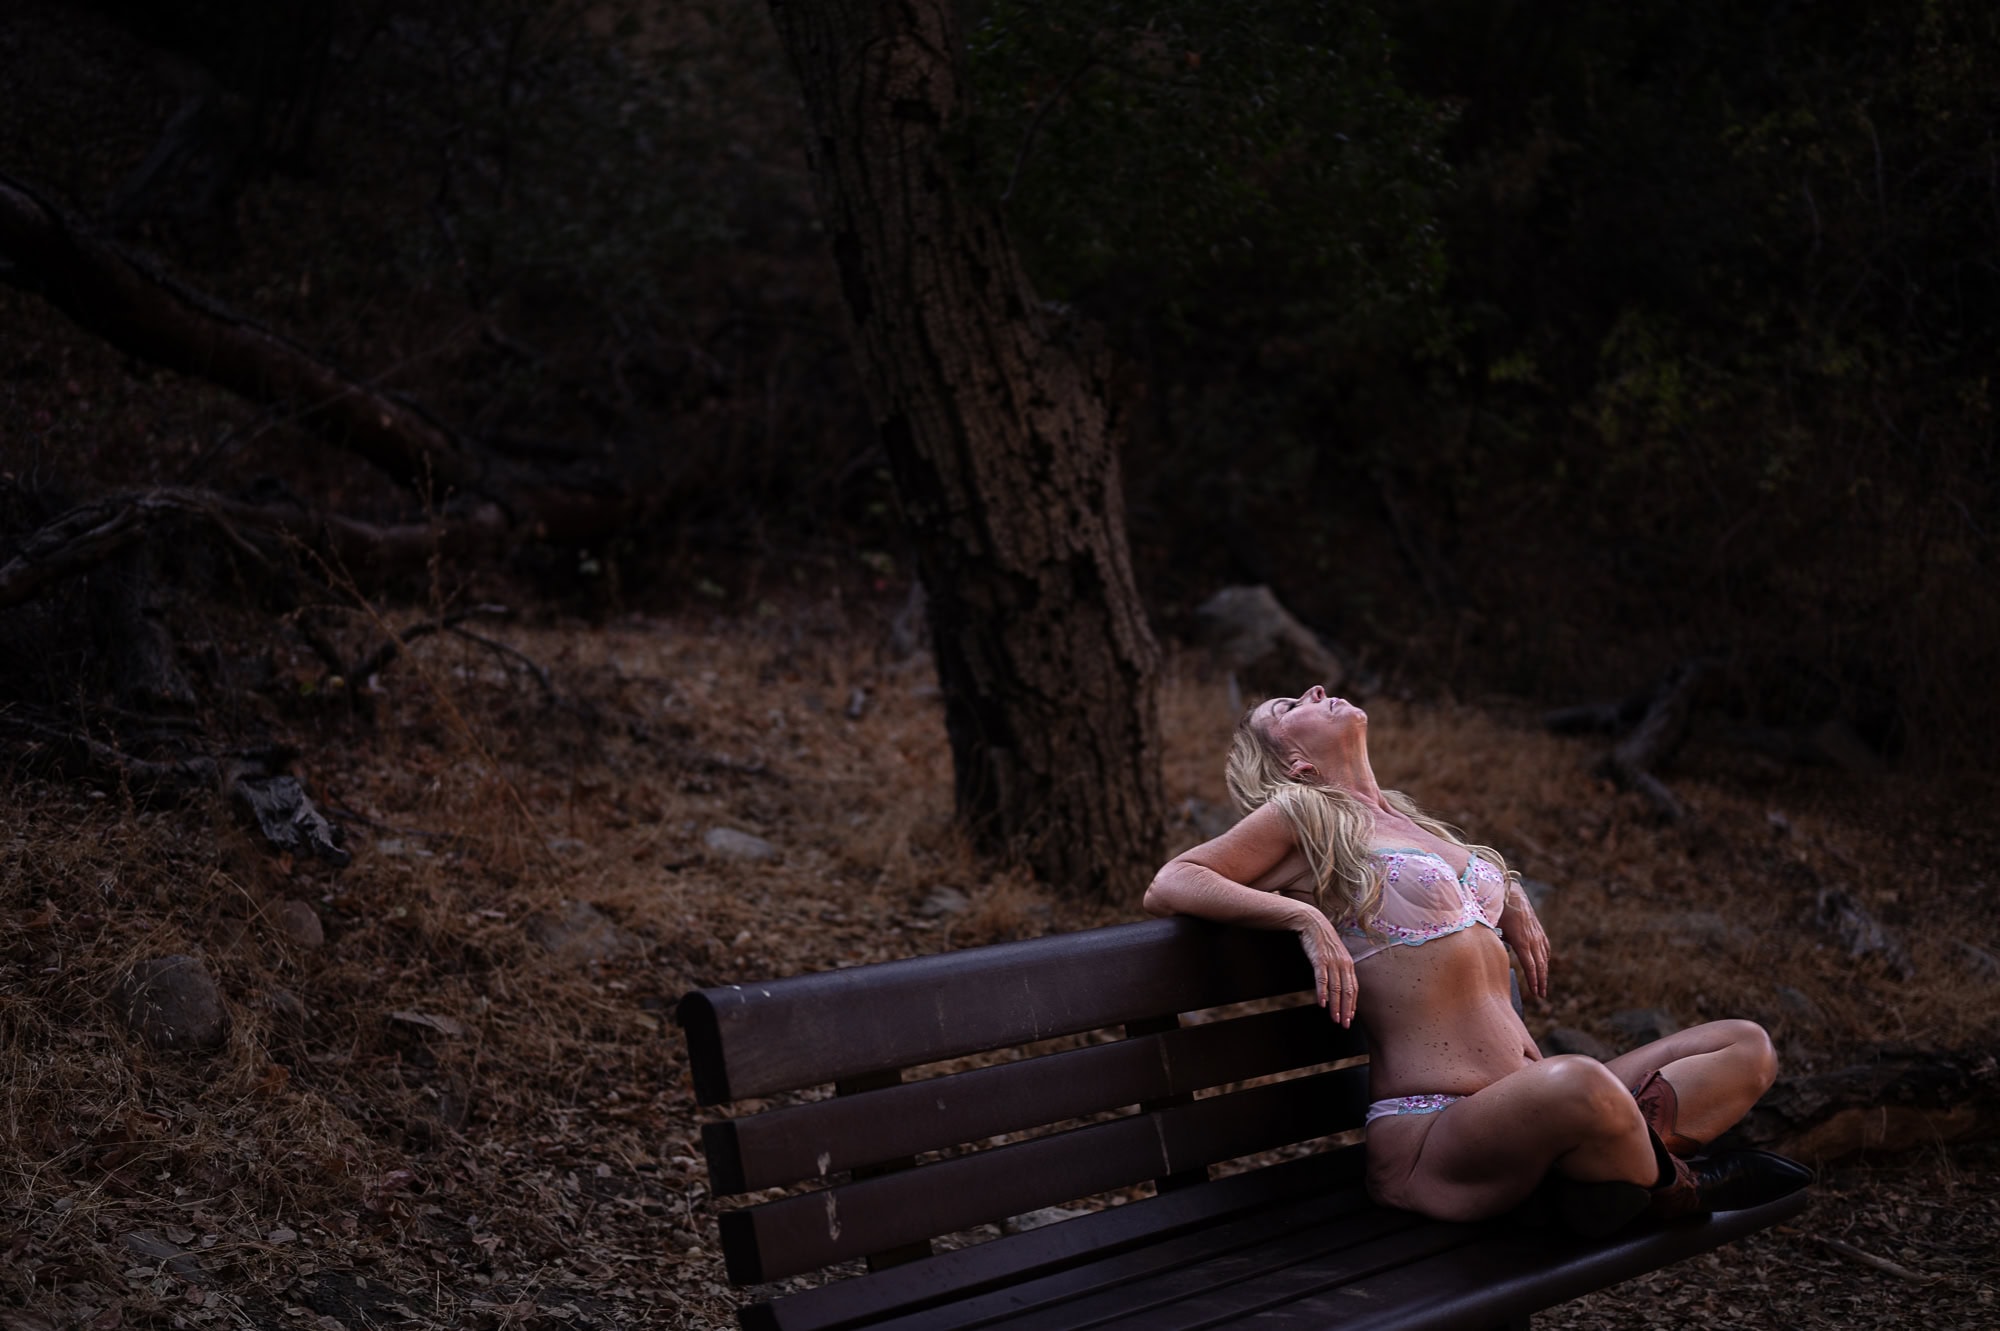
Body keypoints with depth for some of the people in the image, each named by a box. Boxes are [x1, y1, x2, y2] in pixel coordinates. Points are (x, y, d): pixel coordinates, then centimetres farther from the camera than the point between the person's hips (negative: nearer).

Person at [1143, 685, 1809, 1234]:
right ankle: (1669, 1188, -9)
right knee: (1579, 1082, -39)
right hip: (1426, 1140, -8)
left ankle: (1639, 1140, -19)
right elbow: (1167, 887, -6)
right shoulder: (1299, 817, 2)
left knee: (1747, 1046, 6)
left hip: (1526, 1103, 8)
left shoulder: (1406, 820, 23)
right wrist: (1304, 916, -15)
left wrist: (1510, 899, 23)